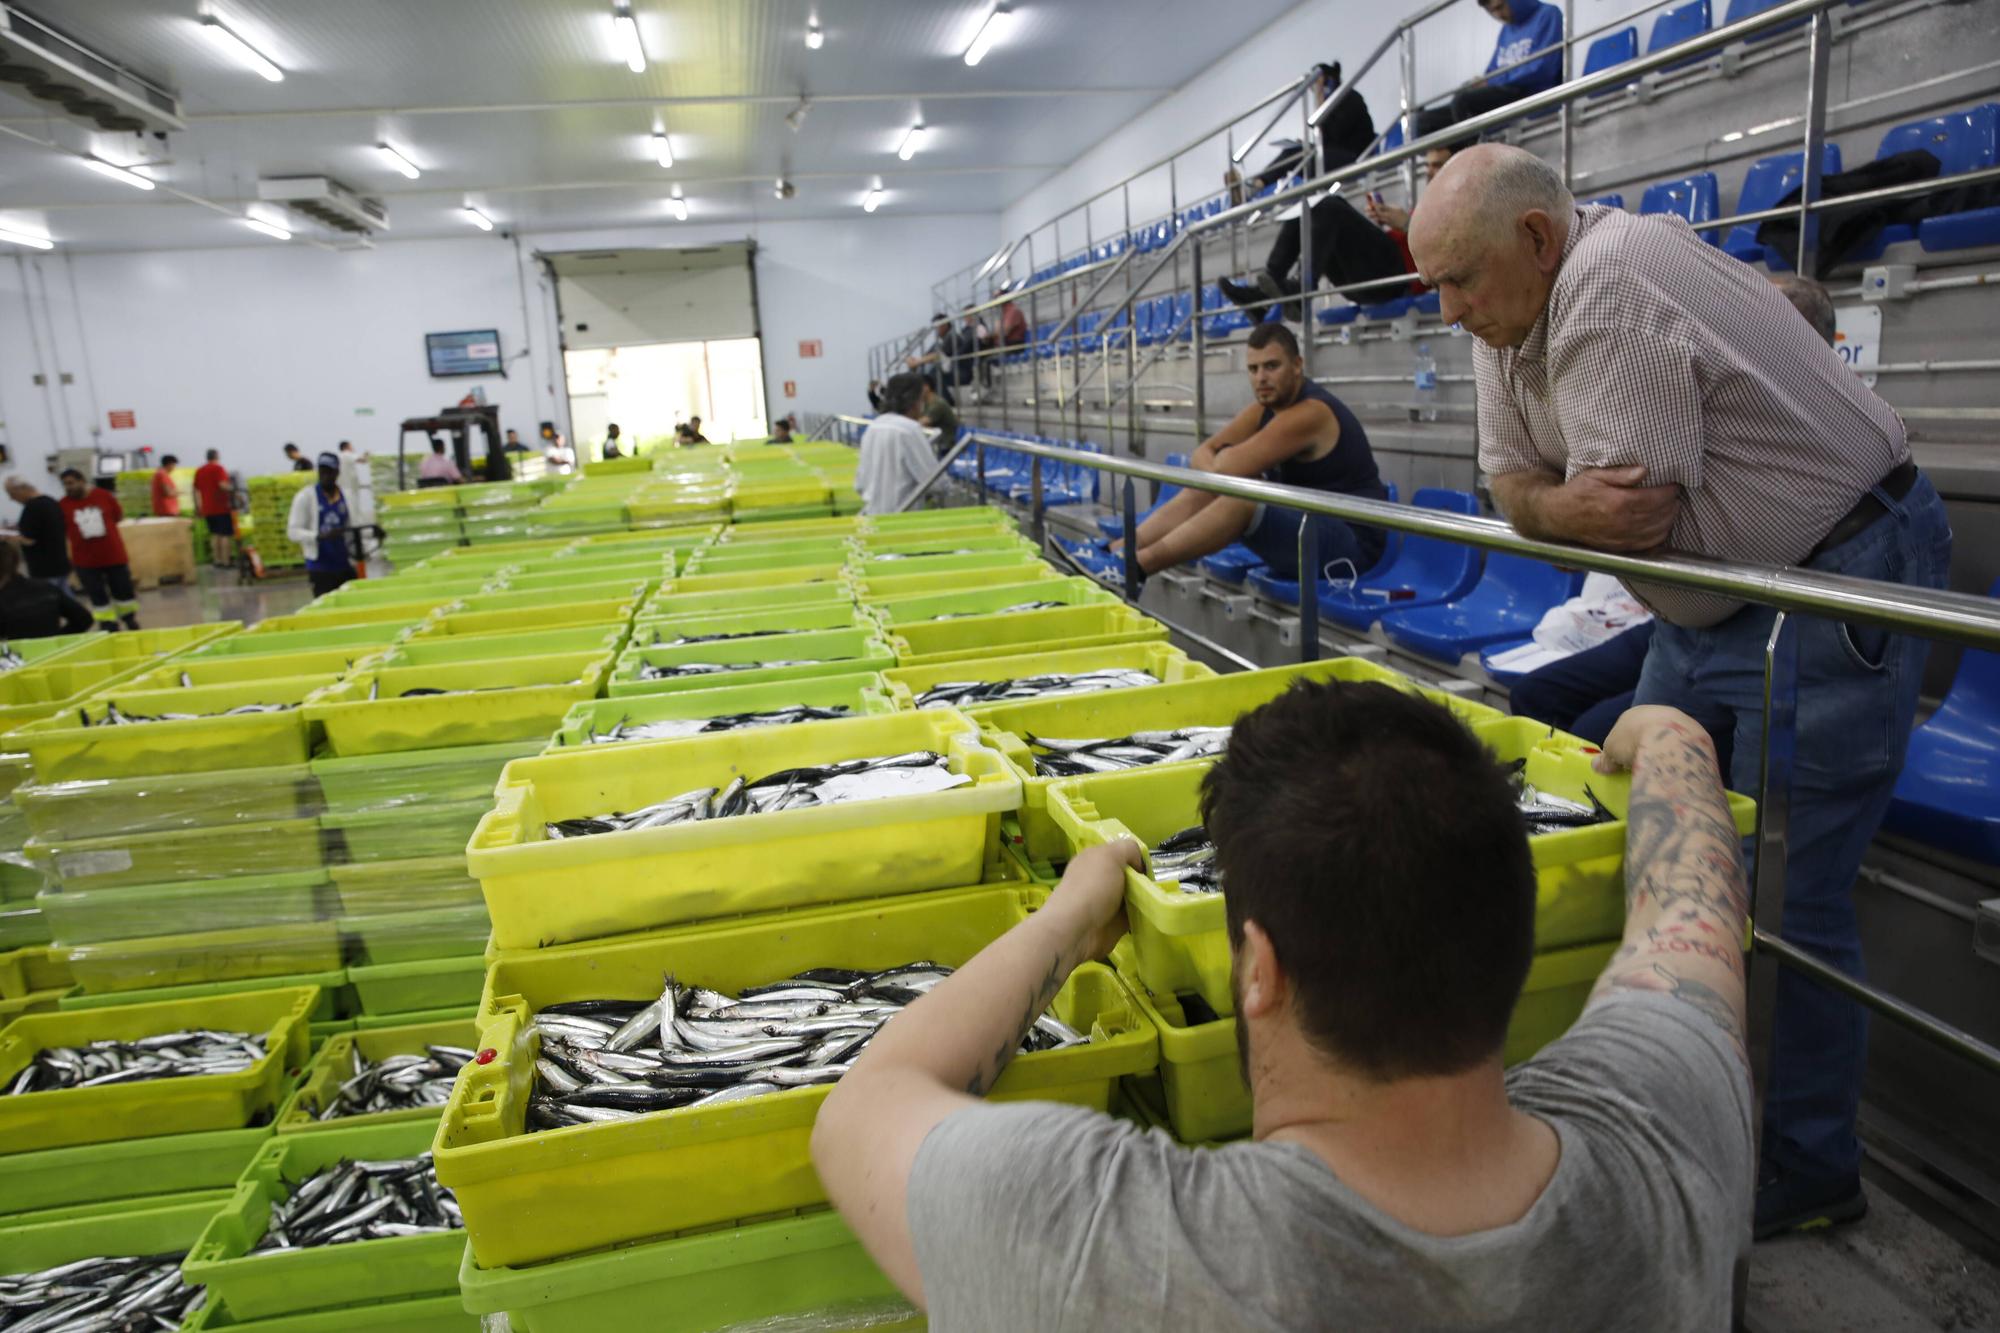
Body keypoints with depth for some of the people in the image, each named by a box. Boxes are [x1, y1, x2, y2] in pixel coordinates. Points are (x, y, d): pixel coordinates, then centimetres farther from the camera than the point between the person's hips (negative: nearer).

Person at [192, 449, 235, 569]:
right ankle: (226, 561, -6)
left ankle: (217, 560, 12)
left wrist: (198, 507, 21)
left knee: (215, 534, 13)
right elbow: (223, 485, -24)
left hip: (207, 509, 7)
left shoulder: (199, 470, 13)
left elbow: (196, 490, 15)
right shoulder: (219, 468, -8)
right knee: (226, 534, -3)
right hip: (221, 507, -7)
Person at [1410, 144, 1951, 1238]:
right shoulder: (1511, 310, 2)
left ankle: (1807, 1169, 14)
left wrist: (1539, 507, -12)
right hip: (1716, 602, 10)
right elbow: (1513, 480, 1)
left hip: (1839, 585, -10)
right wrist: (1557, 503, -19)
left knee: (1780, 892, -5)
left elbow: (1637, 516, -29)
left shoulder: (1609, 292, -27)